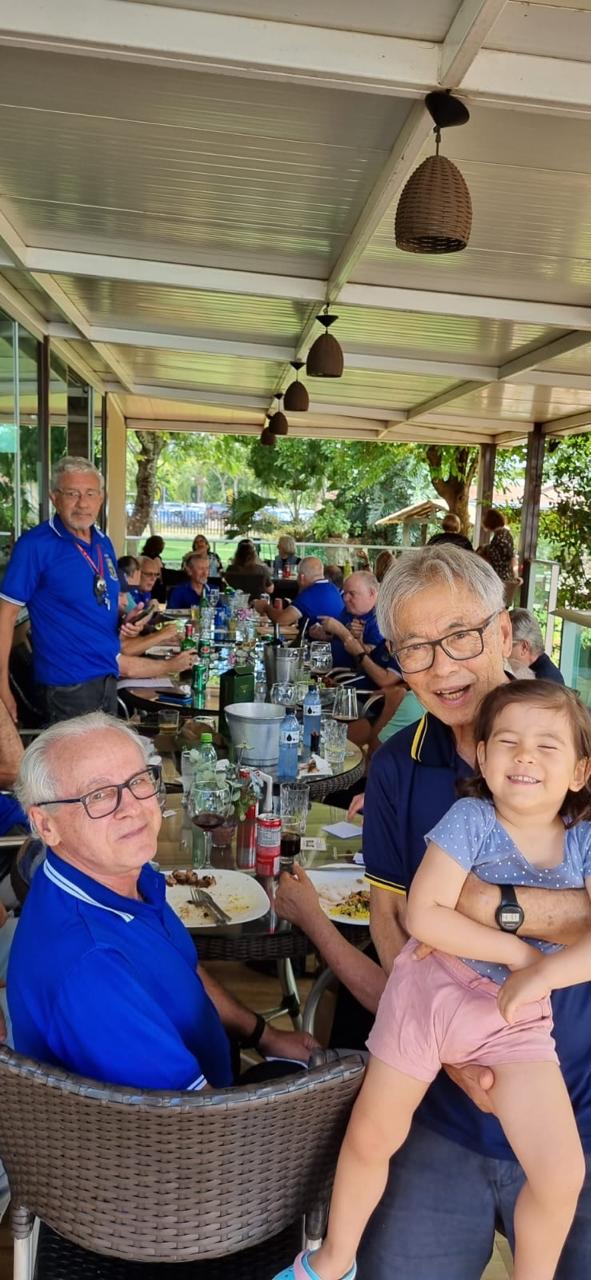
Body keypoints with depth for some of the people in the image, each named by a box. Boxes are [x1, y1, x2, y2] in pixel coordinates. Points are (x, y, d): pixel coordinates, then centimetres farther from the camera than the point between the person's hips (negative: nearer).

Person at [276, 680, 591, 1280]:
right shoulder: (471, 818, -14)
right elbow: (424, 914, -20)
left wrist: (542, 974, -28)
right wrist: (519, 952, -18)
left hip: (520, 1016, 2)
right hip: (430, 989, -1)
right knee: (370, 1140, 11)